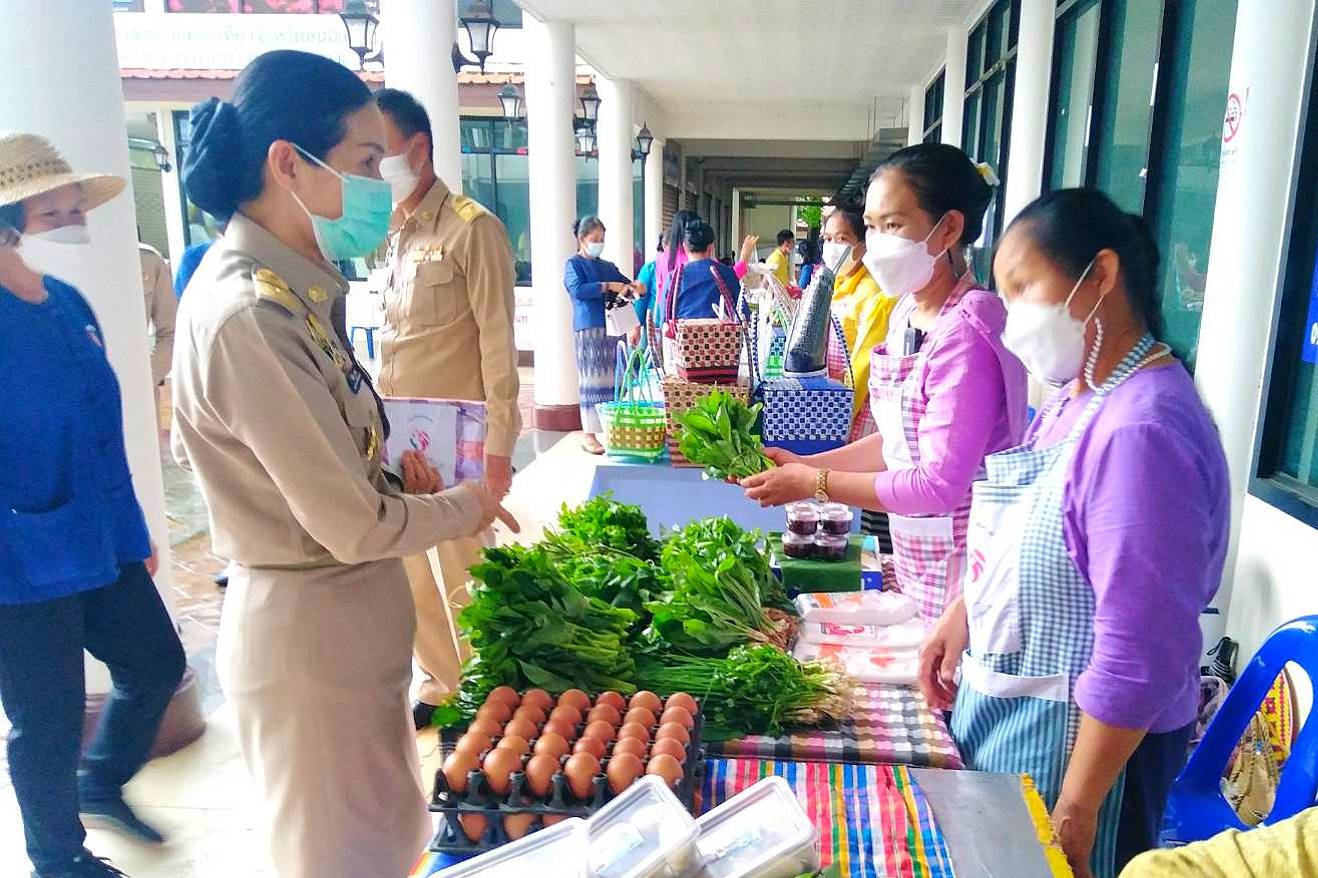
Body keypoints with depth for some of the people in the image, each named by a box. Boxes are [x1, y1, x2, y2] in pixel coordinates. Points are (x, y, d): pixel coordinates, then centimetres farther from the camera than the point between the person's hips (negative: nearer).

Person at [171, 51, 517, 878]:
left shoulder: (286, 286, 2)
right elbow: (357, 528, -23)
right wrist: (467, 506, -6)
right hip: (311, 631, -8)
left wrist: (383, 464, 0)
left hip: (341, 616, 8)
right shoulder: (248, 315, -26)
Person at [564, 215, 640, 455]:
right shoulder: (574, 264, 4)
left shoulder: (608, 267, 21)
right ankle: (589, 435, -6)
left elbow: (626, 285, 24)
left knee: (613, 379, 4)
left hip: (612, 328, 6)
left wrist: (634, 286, 0)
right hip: (589, 328, -6)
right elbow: (577, 289, -13)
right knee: (592, 380, -8)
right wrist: (608, 286, -19)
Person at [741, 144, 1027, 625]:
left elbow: (939, 484, -24)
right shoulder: (906, 312, 3)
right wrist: (804, 463, -1)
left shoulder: (966, 331, -23)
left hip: (959, 568, -8)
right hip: (915, 561, 8)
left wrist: (814, 484, -18)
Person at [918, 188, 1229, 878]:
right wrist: (961, 615, 8)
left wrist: (1076, 810, -21)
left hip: (1082, 733, -9)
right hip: (1004, 697, 9)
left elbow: (1137, 658, -27)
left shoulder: (1142, 431, -28)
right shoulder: (1078, 394, 3)